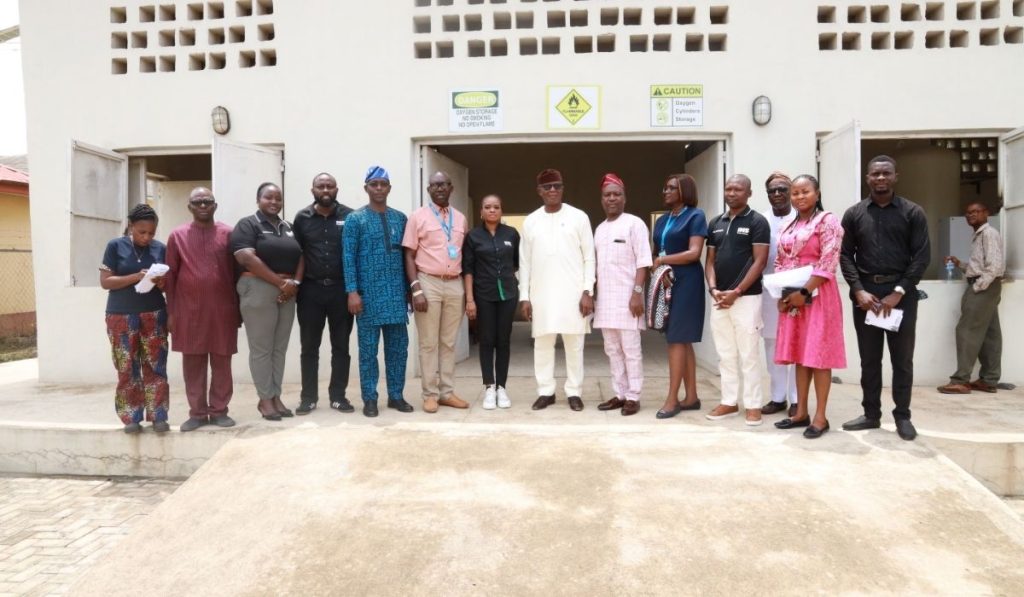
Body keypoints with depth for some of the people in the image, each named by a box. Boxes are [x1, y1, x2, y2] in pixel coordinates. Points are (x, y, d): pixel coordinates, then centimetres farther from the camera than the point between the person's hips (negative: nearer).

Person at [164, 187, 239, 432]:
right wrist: (170, 312, 2)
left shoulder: (228, 233, 4)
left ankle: (219, 410, 14)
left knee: (221, 362, 4)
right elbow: (170, 276, 5)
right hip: (189, 310, 0)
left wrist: (238, 307, 4)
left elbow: (236, 272, 6)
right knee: (192, 363, 5)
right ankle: (197, 412, 15)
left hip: (222, 309, 0)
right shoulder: (177, 235, 4)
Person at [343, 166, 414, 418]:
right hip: (368, 294, -3)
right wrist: (352, 291, -13)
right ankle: (370, 399, 13)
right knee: (368, 348, 3)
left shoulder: (400, 218, 10)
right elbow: (348, 257, -5)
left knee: (398, 347, 7)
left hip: (397, 294, 3)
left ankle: (396, 395, 19)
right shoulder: (355, 219, 0)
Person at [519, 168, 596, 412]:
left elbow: (589, 258, 1)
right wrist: (524, 296, 2)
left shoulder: (578, 217, 2)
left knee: (574, 344, 2)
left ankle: (574, 392, 12)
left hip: (573, 292, -2)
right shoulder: (530, 221, 8)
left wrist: (587, 291, -7)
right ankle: (545, 391, 15)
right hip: (541, 294, 2)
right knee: (542, 344, 5)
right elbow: (525, 262, 9)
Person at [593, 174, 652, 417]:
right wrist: (592, 295, 13)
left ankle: (633, 397, 6)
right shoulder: (600, 229, 16)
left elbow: (643, 262, -10)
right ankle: (619, 394, 18)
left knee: (631, 349, -1)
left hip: (626, 297, -7)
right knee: (612, 350, 10)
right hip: (605, 298, 7)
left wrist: (637, 292, -17)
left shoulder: (634, 224, -4)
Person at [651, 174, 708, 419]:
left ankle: (672, 399, -4)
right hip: (665, 283, 7)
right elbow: (655, 253, 18)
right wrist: (655, 266, -2)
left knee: (677, 340, -8)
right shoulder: (662, 220, 17)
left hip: (686, 283, -7)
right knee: (682, 341, 8)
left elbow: (694, 253, -14)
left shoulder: (695, 215, -4)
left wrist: (663, 260, -9)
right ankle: (691, 396, 13)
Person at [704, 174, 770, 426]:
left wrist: (736, 292, -15)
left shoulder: (757, 222, -3)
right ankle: (729, 402, 19)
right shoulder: (715, 223, 13)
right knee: (726, 354, 10)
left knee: (749, 354, -1)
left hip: (746, 297, -5)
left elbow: (760, 261, -9)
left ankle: (753, 405, 8)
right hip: (719, 298, 5)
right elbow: (710, 260, 12)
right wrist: (713, 288, -5)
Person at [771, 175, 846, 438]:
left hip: (816, 295, -6)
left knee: (818, 355, -3)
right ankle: (801, 412, 16)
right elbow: (779, 263, 15)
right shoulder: (788, 227, 16)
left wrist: (804, 292, -17)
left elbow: (828, 264, -14)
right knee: (799, 354, 9)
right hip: (791, 297, 7)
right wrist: (780, 294, 1)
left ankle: (820, 417, 4)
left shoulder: (827, 221, -5)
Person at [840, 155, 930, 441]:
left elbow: (921, 256, -3)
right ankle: (871, 414, 18)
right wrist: (859, 290, -9)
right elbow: (845, 255, 3)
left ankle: (902, 416, 16)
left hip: (901, 293, -1)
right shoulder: (854, 214, 6)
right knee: (869, 359, 8)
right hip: (865, 292, 1)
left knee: (902, 359, 5)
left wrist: (898, 292, -11)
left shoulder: (912, 212, 2)